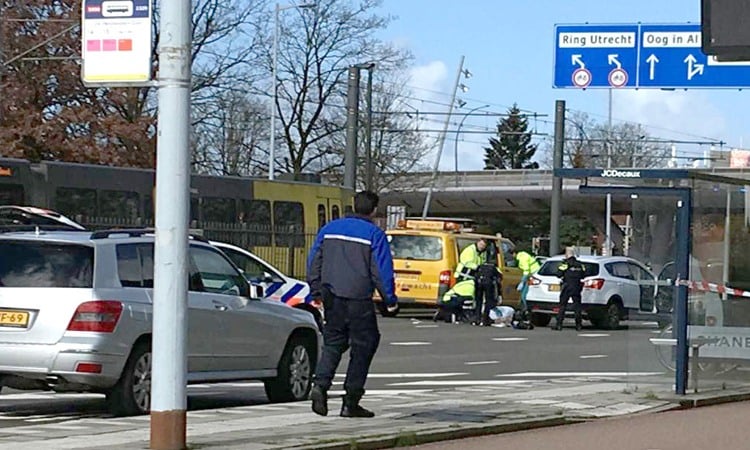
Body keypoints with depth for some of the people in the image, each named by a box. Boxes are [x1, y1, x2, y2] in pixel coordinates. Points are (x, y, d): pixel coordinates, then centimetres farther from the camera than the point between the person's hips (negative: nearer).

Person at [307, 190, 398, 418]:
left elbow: (314, 262, 13)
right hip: (358, 299, -5)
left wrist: (316, 292, 21)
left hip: (332, 297, 5)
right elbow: (382, 270, -6)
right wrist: (390, 300, 4)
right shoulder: (374, 234, -5)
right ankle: (351, 403, 3)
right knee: (363, 345, 5)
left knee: (333, 342, 15)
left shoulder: (329, 229, 10)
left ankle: (320, 384, -9)